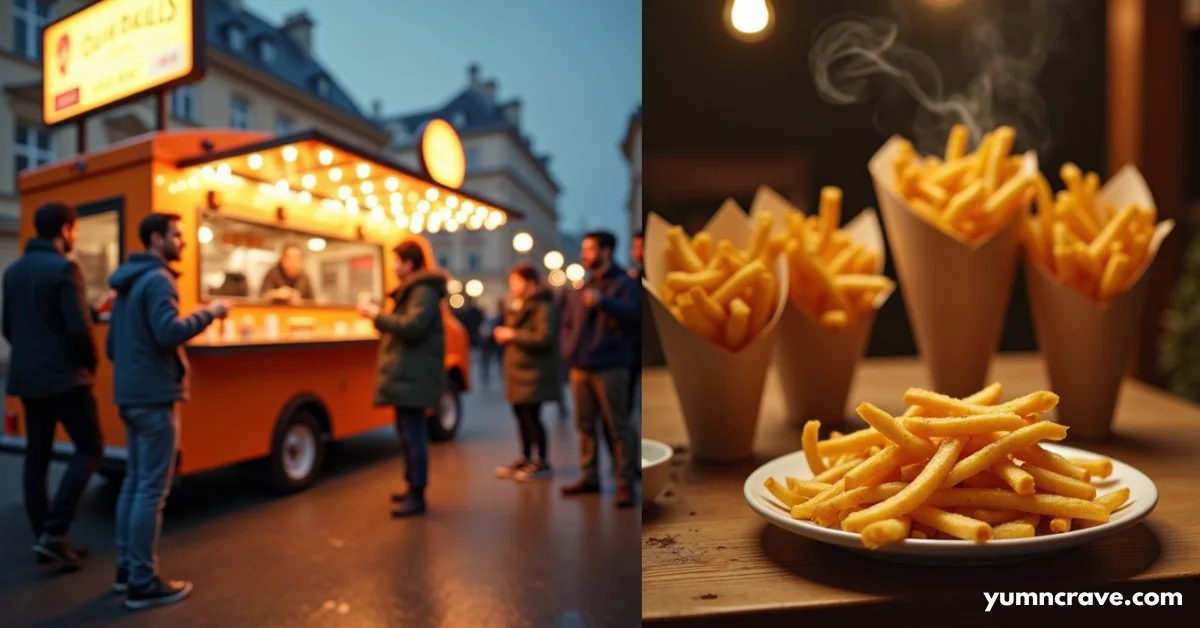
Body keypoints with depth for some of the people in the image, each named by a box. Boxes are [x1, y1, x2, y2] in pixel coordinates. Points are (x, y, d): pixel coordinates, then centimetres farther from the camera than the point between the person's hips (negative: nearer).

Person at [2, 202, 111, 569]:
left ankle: (44, 538, 17)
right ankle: (53, 532, -7)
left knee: (36, 458, 10)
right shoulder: (64, 268, -13)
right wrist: (90, 362, -2)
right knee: (89, 448, 1)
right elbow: (78, 328, -18)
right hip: (65, 377, -8)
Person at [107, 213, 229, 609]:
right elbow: (169, 331, -27)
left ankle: (127, 568, 23)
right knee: (152, 489, -5)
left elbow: (112, 346, 21)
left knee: (134, 482, 15)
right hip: (154, 396, -10)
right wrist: (209, 313, -15)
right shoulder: (157, 279, -13)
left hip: (129, 394, 10)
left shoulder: (128, 282, 17)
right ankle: (143, 583, 0)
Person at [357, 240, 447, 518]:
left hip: (413, 377, -11)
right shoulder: (412, 289, 20)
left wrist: (377, 315, -17)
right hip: (405, 374, 11)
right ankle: (412, 487, 26)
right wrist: (378, 316, 7)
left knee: (414, 435, -8)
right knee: (408, 434, 16)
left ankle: (417, 497, -3)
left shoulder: (424, 291, -13)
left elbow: (413, 327, -24)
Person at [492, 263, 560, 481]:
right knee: (521, 416, 12)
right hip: (518, 370, 9)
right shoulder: (518, 306, 18)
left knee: (532, 416, -7)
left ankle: (542, 462, 4)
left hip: (534, 372, -9)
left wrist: (513, 335, -17)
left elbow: (544, 339, -23)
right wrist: (505, 336, 8)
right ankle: (526, 458, 23)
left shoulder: (544, 307, -13)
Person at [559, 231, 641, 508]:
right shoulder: (583, 287, 18)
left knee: (617, 426, -5)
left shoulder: (623, 283, -2)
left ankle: (626, 483, 0)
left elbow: (634, 313, -19)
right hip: (580, 368, 7)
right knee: (585, 424, 10)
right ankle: (590, 477, 21)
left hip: (609, 368, -7)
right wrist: (569, 349, 8)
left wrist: (603, 302, -29)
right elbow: (568, 322, 23)